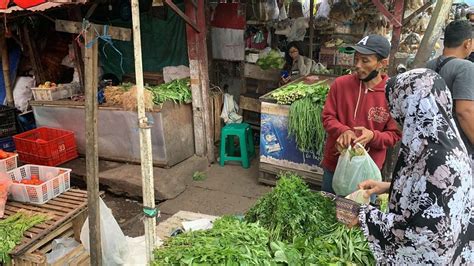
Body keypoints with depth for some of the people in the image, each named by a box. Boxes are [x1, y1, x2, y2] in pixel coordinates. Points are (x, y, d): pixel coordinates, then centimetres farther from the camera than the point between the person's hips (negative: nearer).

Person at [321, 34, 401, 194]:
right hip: (333, 164, 2)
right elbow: (327, 117, -1)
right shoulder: (340, 84, -6)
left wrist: (373, 136, -25)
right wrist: (343, 131, -21)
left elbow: (395, 135, -5)